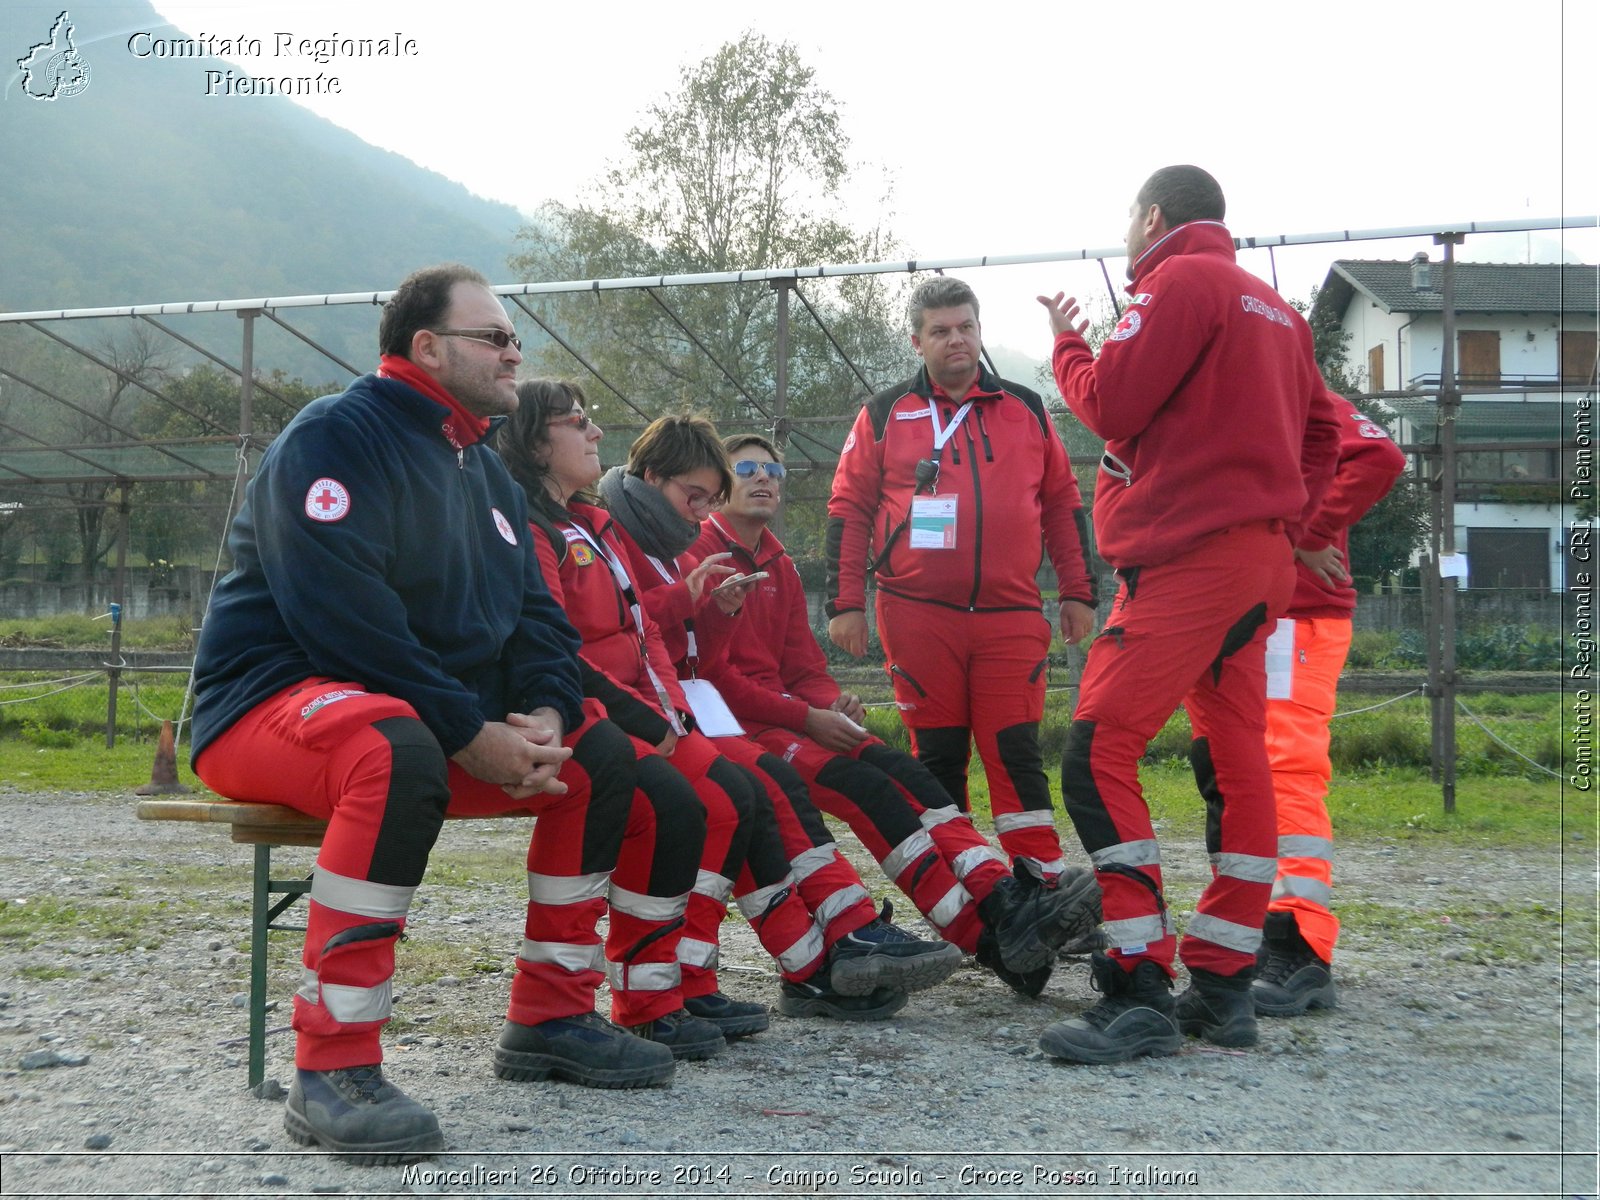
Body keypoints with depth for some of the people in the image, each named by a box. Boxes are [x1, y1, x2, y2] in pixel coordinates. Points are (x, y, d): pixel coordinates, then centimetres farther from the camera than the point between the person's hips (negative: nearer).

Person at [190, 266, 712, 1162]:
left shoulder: (486, 472, 15)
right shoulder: (336, 437, -13)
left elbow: (536, 615, 11)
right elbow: (342, 617, -24)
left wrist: (544, 714, -11)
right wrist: (470, 734, -24)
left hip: (441, 720, 9)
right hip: (272, 702, -9)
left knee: (601, 753, 1)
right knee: (397, 750, -40)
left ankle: (551, 1016, 8)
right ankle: (332, 1069, -34)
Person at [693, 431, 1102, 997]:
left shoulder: (779, 567, 23)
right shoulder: (699, 553, -4)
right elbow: (709, 671, -13)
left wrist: (832, 705, -5)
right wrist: (805, 718, -16)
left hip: (787, 715, 8)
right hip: (734, 725, -8)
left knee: (903, 770, -17)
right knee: (864, 785, -27)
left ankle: (1006, 902, -33)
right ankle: (988, 939, -32)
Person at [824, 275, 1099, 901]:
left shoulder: (1026, 409, 13)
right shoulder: (886, 414, 8)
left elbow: (1062, 503, 17)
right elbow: (849, 508, 7)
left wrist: (1078, 592, 12)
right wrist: (845, 603, 1)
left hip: (1011, 616, 1)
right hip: (917, 614, 0)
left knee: (1016, 749, -3)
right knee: (938, 756, 4)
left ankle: (1043, 886, 1)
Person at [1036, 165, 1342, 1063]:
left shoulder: (1182, 281, -5)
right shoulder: (1274, 306, 22)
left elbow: (1109, 405, -11)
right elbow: (1320, 433, 21)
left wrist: (1067, 342, 7)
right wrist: (1282, 525, 17)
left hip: (1188, 559, -10)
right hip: (1258, 563, 10)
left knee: (1100, 753, -12)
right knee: (1237, 765, 10)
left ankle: (1140, 995, -15)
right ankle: (1225, 988, 15)